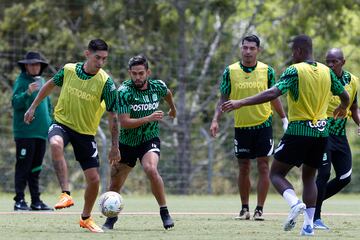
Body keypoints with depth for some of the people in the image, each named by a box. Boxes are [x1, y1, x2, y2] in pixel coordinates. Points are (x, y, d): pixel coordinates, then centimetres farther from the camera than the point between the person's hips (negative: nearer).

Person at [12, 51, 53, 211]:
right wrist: (27, 93, -32)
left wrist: (50, 125, 16)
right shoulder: (21, 81, -5)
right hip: (25, 131, -7)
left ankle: (36, 201, 13)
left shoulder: (42, 82, 15)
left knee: (36, 168, 10)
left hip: (41, 131, 7)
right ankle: (19, 200, -5)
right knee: (23, 167, -6)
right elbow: (15, 103, -16)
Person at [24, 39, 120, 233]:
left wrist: (115, 147, -9)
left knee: (93, 179, -2)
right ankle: (65, 194, -38)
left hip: (86, 132, 0)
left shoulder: (106, 82, -15)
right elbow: (50, 85, 12)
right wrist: (33, 107, 14)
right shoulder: (68, 70, -9)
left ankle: (86, 218, 24)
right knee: (56, 144, -37)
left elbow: (113, 116, -10)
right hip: (62, 123, 0)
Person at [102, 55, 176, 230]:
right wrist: (148, 118, -33)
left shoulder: (158, 86, -7)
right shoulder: (124, 91, -18)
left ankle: (164, 212, -18)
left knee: (151, 170, -30)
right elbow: (124, 122, -23)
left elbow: (167, 93, 20)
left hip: (150, 139, 0)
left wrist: (172, 109, 38)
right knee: (115, 185, 5)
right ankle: (111, 219, 30)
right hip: (127, 142, 0)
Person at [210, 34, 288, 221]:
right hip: (241, 127, 1)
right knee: (243, 168, 5)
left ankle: (259, 209, 1)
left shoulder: (267, 71, 0)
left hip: (263, 124, -1)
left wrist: (284, 119, 7)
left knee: (263, 167, -4)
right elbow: (224, 99, 4)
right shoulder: (230, 71, 0)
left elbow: (274, 97, 9)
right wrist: (215, 120, -7)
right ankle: (244, 208, 15)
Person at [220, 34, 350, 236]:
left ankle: (295, 203, -22)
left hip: (299, 131, -5)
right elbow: (345, 96, 17)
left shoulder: (295, 71, -11)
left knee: (276, 173, 6)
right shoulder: (327, 71, 6)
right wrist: (342, 108, 42)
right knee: (309, 176, 19)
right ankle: (309, 224, 7)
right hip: (322, 132, 5)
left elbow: (273, 93, -23)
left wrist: (240, 103, -24)